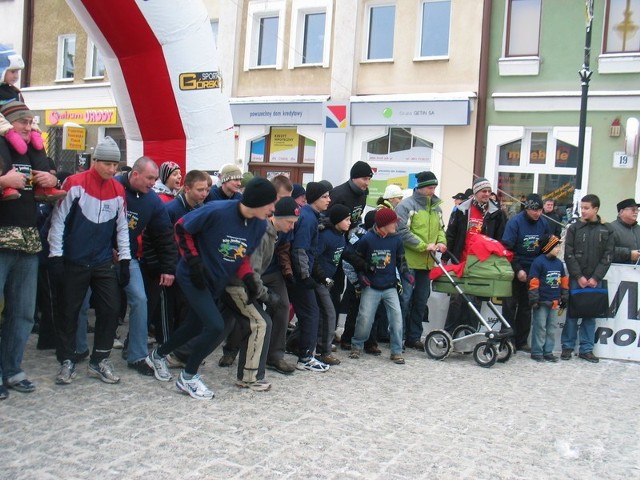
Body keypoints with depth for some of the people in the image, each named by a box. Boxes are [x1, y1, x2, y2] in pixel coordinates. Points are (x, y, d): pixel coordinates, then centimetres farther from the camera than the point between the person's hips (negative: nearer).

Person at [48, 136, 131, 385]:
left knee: (111, 309, 1)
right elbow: (58, 220, -9)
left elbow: (122, 227, 8)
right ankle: (67, 362, 20)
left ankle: (99, 361, 16)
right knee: (70, 311, 5)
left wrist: (125, 261, 6)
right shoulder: (74, 183, -10)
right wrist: (55, 256, -11)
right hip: (74, 261, -4)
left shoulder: (118, 190, 3)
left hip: (104, 262, 4)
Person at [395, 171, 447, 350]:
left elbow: (440, 228, 21)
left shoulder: (436, 206, 12)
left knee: (421, 301, 12)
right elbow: (403, 232, -14)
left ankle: (414, 337, 22)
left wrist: (441, 242, -1)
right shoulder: (406, 205, -8)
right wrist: (424, 246, -17)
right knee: (404, 299, -5)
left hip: (427, 262, 7)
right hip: (408, 261, -7)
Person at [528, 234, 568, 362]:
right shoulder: (538, 261, -12)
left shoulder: (559, 263, 10)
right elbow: (533, 282, -14)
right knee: (540, 327, 0)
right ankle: (536, 352, 8)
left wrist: (564, 298, 17)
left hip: (555, 302, 7)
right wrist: (534, 300, -15)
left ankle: (548, 352, 19)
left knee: (551, 328, 11)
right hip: (542, 301, -7)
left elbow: (564, 281, 18)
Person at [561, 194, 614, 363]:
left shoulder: (606, 231, 5)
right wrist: (579, 277, -8)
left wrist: (596, 278, -8)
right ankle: (567, 346, 11)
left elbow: (607, 257, 2)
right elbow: (569, 255, -1)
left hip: (595, 280, 1)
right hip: (576, 278, -1)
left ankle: (586, 349, 13)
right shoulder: (574, 228, 3)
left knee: (590, 314, 6)